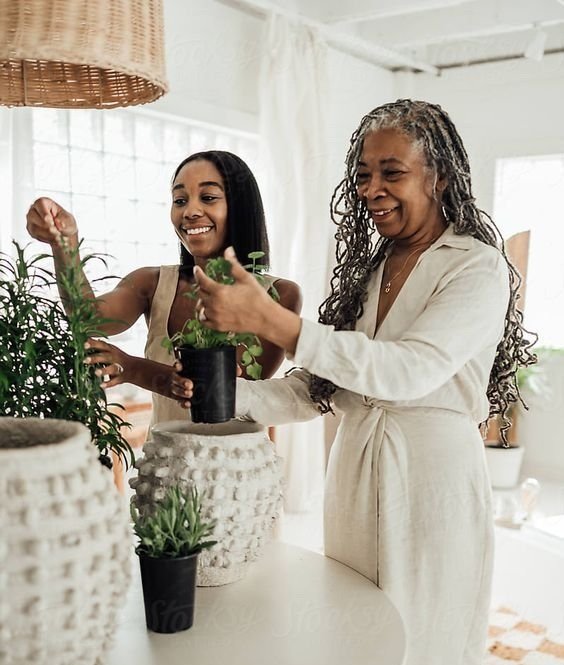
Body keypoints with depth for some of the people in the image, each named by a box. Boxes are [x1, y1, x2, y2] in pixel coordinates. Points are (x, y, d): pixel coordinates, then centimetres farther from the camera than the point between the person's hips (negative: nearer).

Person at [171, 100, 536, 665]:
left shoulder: (479, 268, -10)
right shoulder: (365, 268, 9)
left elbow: (411, 370, -27)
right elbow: (315, 390, 5)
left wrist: (268, 320, -33)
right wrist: (227, 393, -14)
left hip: (432, 476, -6)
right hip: (353, 471, 6)